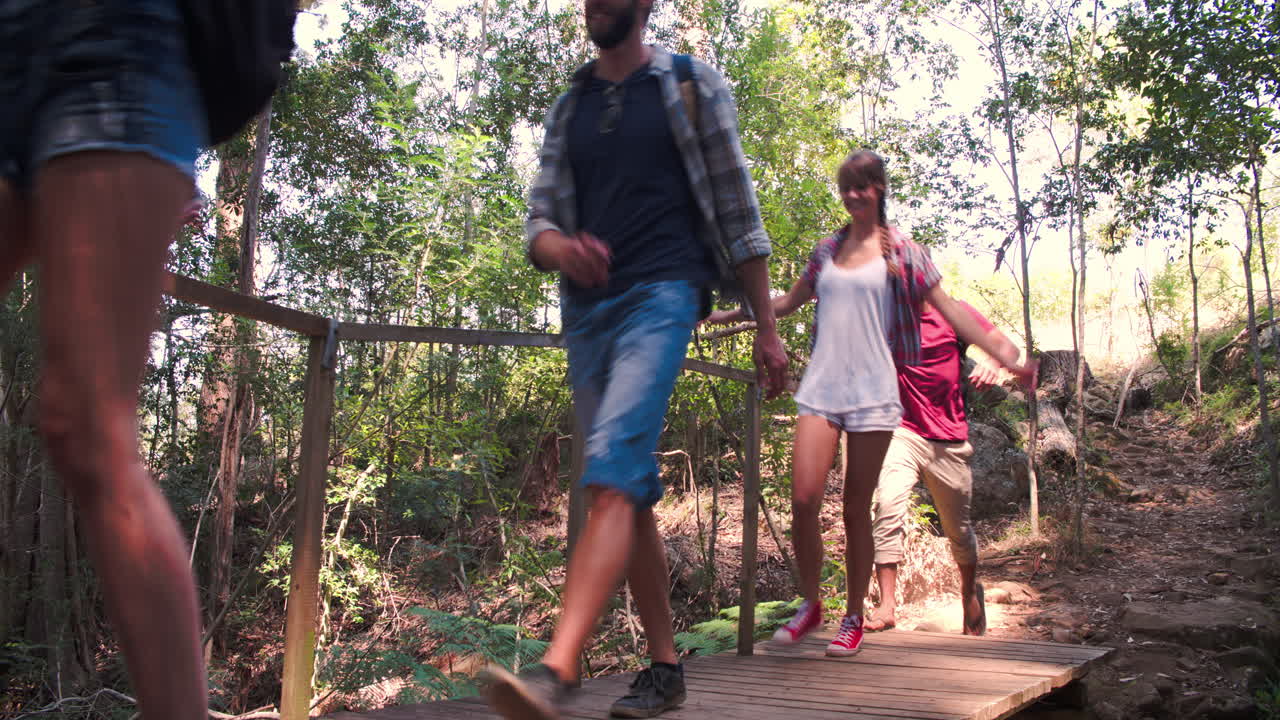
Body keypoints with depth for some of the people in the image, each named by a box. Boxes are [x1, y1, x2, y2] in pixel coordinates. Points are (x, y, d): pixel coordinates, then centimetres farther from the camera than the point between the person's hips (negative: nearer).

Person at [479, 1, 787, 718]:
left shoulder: (692, 86, 7)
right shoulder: (568, 109, 19)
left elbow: (737, 211, 4)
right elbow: (539, 218, 14)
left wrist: (768, 327, 1)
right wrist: (559, 248, -12)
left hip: (662, 293, -6)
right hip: (588, 308, 6)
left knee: (612, 478, -22)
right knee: (631, 493, 7)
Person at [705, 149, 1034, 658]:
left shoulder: (901, 252, 4)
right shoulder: (827, 250, 15)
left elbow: (949, 310, 3)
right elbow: (789, 302, 28)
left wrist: (1006, 358, -4)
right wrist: (725, 314, 29)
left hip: (871, 392, -3)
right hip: (820, 388, 3)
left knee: (856, 509, 2)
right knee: (803, 499, -9)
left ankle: (854, 619, 17)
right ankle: (809, 604, 12)